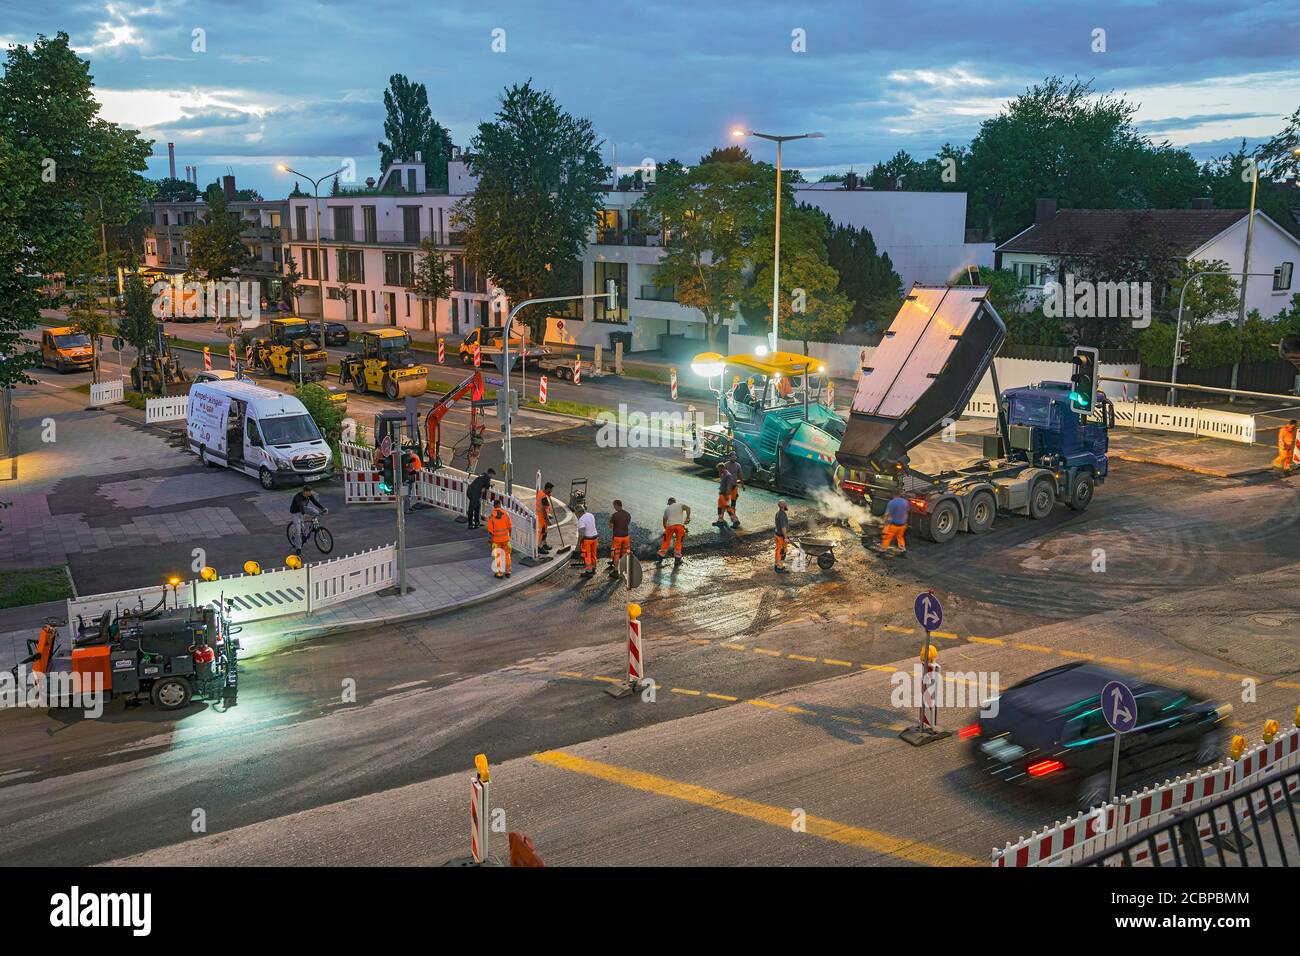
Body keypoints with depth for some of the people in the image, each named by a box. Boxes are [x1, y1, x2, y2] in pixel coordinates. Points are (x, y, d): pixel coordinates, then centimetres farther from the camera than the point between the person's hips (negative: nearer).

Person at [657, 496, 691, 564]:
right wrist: (688, 517, -1)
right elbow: (688, 508, -1)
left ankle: (661, 557, 20)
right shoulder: (680, 505, 19)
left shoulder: (667, 509, 25)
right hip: (679, 525, -1)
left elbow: (664, 519, 26)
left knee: (666, 541, 15)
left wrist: (665, 528, 38)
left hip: (670, 525, 1)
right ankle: (677, 558, 8)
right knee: (678, 542, 10)